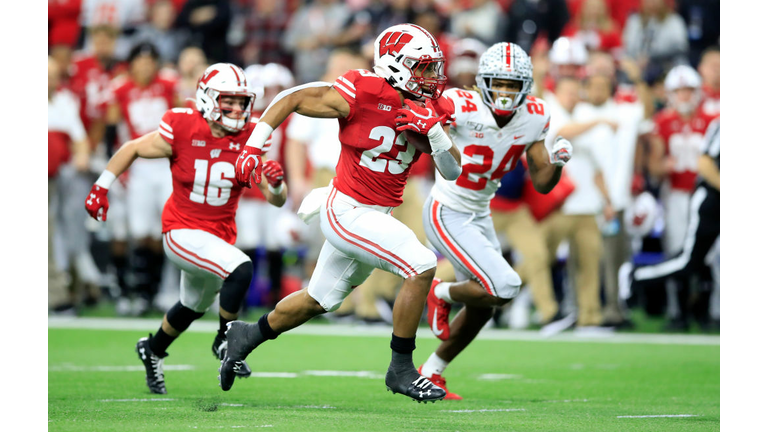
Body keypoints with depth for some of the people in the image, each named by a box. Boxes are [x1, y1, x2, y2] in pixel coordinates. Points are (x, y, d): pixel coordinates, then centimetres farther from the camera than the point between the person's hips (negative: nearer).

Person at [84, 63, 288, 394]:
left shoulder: (249, 139, -11)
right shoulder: (182, 131, -19)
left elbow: (277, 200, -12)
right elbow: (133, 149, -1)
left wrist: (275, 184, -35)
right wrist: (101, 187, 3)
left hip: (221, 235, 6)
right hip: (182, 231, -6)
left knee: (193, 307, 27)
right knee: (240, 270, -29)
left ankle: (153, 350, 54)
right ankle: (225, 341, -8)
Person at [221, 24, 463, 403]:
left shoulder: (428, 111, 0)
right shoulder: (361, 95, -18)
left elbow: (453, 171, -1)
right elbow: (291, 99, -8)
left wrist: (434, 131, -18)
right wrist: (253, 146, -9)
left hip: (376, 216, 8)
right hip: (348, 211, -8)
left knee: (319, 301, 22)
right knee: (422, 267, -21)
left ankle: (248, 335, 44)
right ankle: (401, 370, -11)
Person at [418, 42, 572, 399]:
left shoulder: (533, 118, -5)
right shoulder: (463, 108, -24)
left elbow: (542, 183, 0)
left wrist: (557, 161, -19)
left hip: (480, 217, 8)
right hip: (447, 215, -8)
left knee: (481, 308, 17)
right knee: (504, 287, -21)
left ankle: (431, 373, 34)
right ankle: (442, 294, 8)